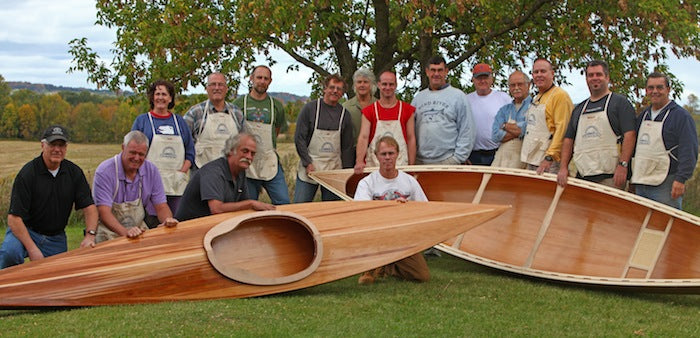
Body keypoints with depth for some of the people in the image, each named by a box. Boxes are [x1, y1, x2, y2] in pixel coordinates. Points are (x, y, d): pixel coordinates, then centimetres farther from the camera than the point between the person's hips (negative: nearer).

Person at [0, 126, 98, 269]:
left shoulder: (74, 172, -1)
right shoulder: (27, 173, -16)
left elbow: (89, 206, -1)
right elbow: (14, 218, -19)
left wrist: (90, 235, -19)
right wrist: (32, 249, -25)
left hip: (56, 238, 4)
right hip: (25, 231, -4)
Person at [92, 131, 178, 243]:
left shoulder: (151, 170, 1)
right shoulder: (105, 171, -13)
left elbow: (161, 206, 4)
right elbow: (104, 212, -22)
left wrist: (168, 220, -20)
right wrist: (125, 232, -39)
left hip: (139, 229, 5)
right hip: (110, 232, -5)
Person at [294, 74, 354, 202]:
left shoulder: (344, 114, 6)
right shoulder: (310, 108, -1)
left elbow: (347, 146, 9)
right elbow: (299, 138, -3)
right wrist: (308, 163, -9)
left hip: (334, 170, 2)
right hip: (309, 167, -2)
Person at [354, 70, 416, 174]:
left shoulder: (407, 109, 7)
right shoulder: (369, 111, 6)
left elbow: (411, 138, 6)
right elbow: (363, 137, -4)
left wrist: (411, 166, 0)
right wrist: (359, 161, -19)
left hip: (400, 165, 0)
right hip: (374, 165, 0)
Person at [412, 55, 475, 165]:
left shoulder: (458, 96, 5)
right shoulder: (418, 97, 16)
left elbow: (467, 131, 1)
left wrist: (458, 158, -6)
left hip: (448, 160, -3)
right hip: (420, 161, 3)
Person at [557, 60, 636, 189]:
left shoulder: (620, 102, 5)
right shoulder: (579, 109, 22)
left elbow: (630, 134, -5)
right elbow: (568, 139, 20)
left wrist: (623, 165, -16)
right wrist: (563, 168, 6)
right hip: (582, 177, 5)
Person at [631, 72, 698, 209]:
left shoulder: (681, 116, -4)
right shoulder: (642, 116, 17)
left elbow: (689, 152, -11)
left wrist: (681, 179, -19)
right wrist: (632, 177, 17)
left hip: (665, 187, -7)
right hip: (640, 185, 7)